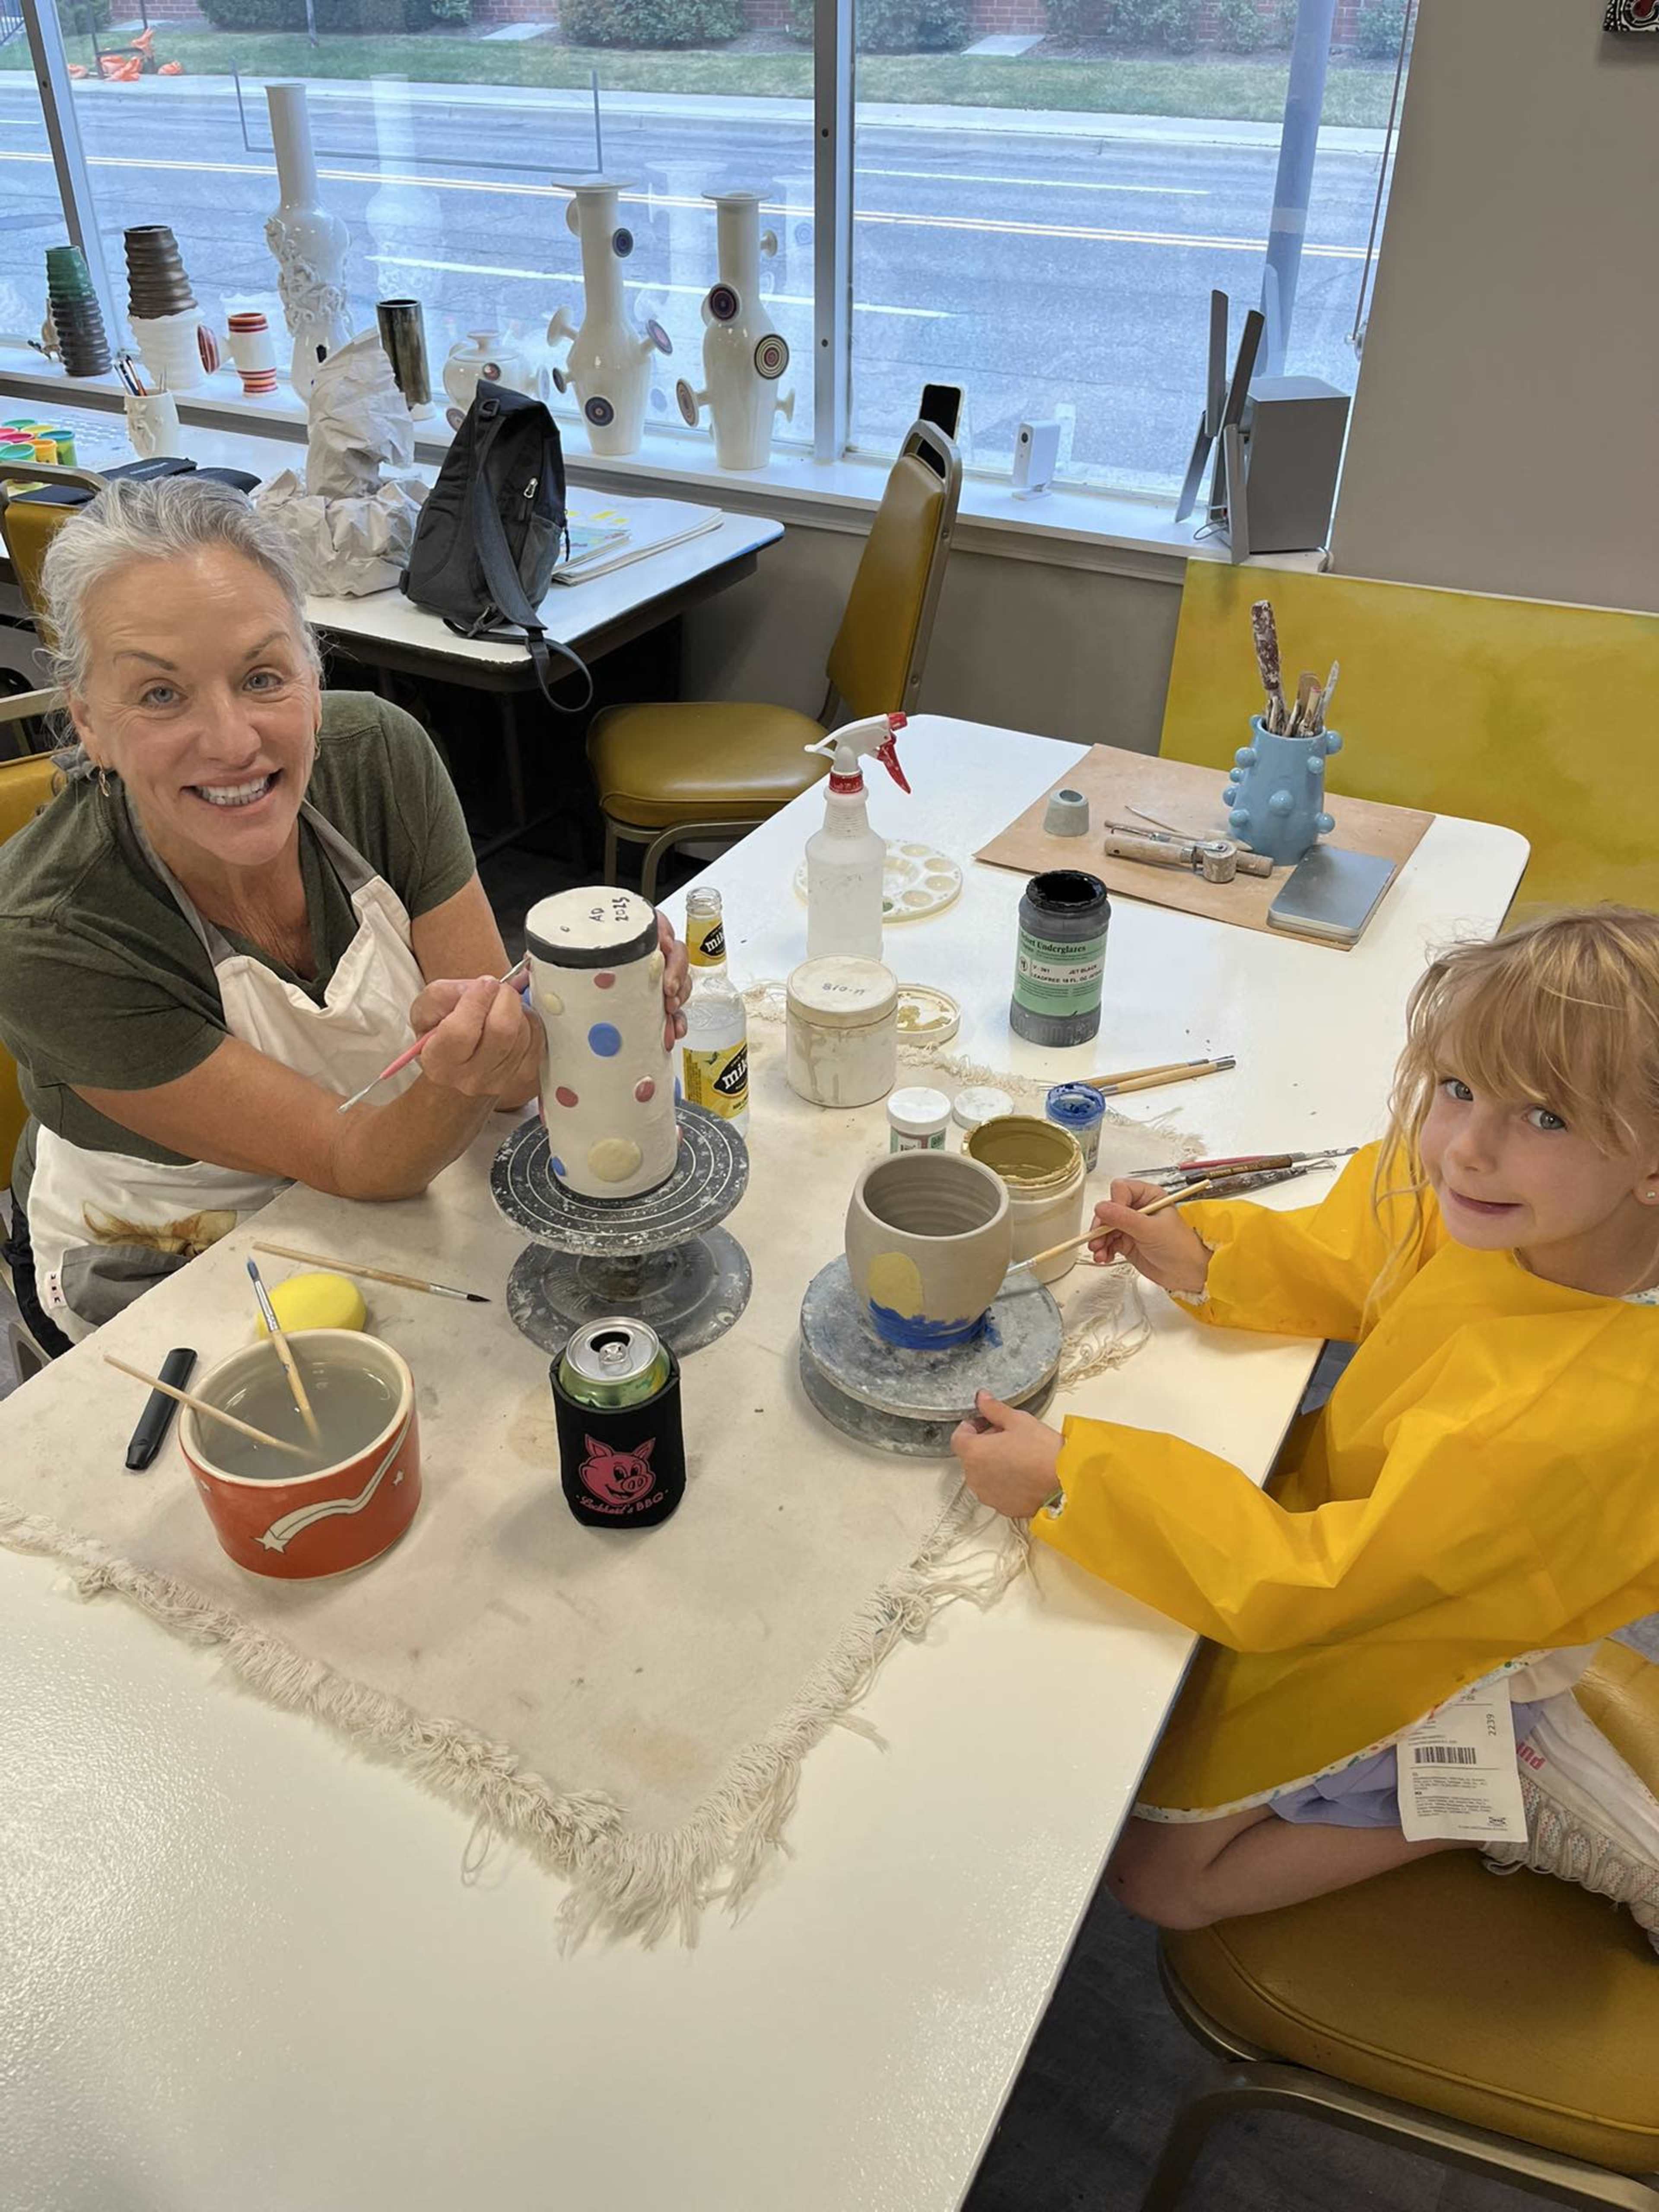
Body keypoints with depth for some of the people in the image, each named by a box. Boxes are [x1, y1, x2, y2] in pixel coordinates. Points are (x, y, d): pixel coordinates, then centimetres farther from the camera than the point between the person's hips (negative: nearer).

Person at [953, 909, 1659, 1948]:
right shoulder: (1523, 1221, -20)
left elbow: (1318, 1581, -34)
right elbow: (1362, 1265, 3)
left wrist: (1067, 1472, -31)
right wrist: (1207, 1258, -13)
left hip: (1417, 1661, -7)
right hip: (1358, 1524, 7)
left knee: (1158, 1870, 5)